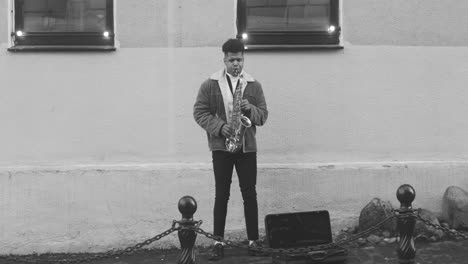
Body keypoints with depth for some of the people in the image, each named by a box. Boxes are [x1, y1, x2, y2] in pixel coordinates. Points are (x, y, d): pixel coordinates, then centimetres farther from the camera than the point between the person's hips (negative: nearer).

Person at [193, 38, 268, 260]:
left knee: (249, 194, 2)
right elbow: (199, 112, -1)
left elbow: (263, 115, 6)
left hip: (247, 147, 1)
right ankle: (218, 242, 6)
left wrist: (250, 109, -15)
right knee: (221, 194, 1)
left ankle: (253, 240, 9)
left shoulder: (254, 85, 7)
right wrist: (219, 126, -15)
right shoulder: (210, 84, 3)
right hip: (220, 146, -1)